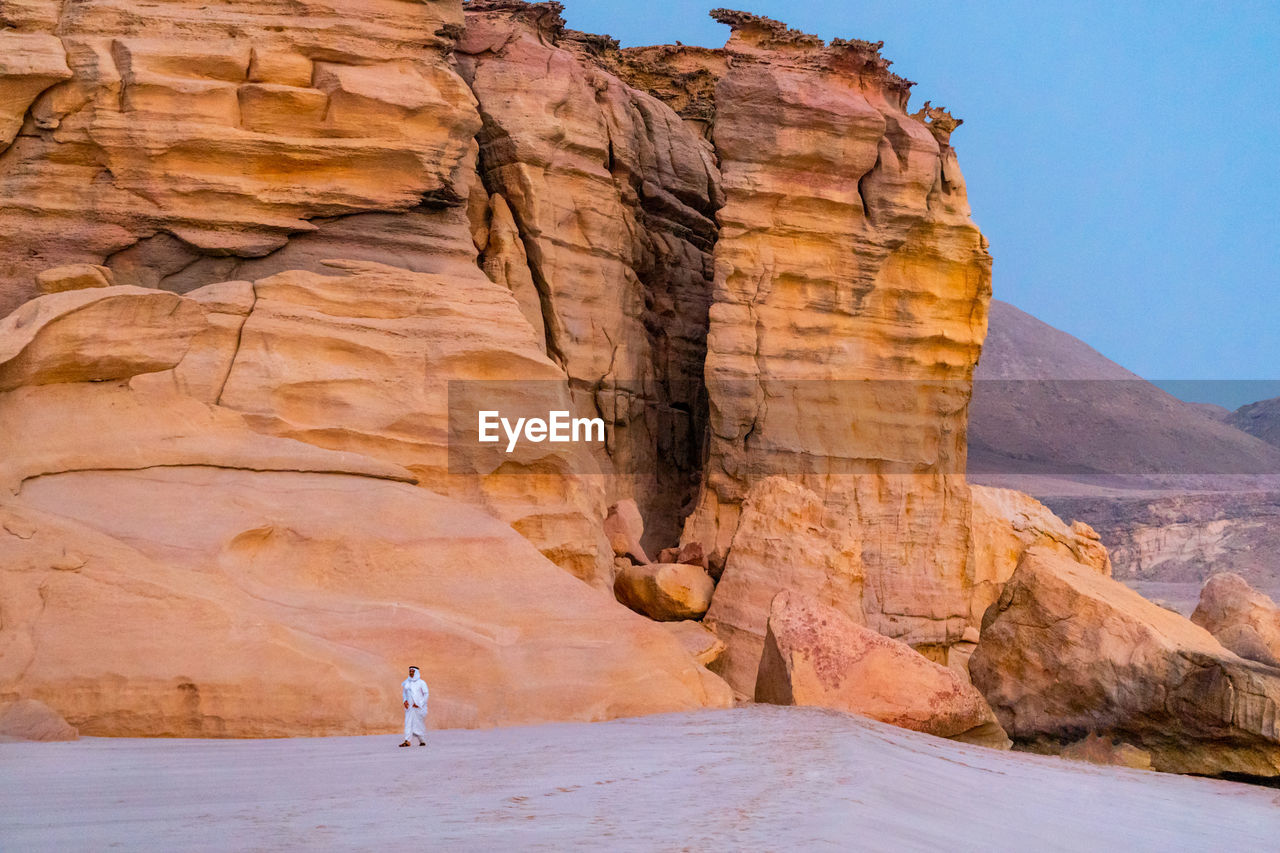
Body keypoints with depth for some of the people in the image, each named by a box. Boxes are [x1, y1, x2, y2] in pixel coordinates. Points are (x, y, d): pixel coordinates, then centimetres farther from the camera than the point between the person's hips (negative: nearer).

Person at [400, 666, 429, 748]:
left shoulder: (421, 683, -6)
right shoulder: (406, 682, 7)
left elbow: (426, 694, -6)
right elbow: (404, 692, 19)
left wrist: (419, 704, -13)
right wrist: (405, 701, 1)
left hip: (419, 706, -4)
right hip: (409, 706, 4)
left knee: (420, 723, 3)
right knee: (408, 722, -7)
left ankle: (423, 740, 18)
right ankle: (407, 741, -14)